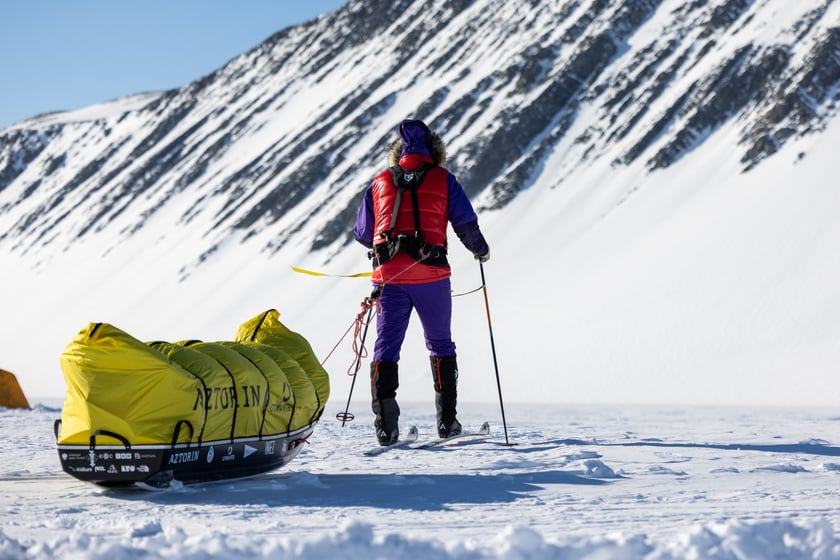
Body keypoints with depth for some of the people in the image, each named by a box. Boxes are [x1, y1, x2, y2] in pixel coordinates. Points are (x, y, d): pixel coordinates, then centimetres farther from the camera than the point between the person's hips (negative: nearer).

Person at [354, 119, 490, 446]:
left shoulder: (379, 183, 14)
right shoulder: (443, 180, 7)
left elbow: (362, 234, 17)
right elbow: (466, 224, 2)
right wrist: (481, 251, 22)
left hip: (389, 276, 1)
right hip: (431, 275, -1)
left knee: (386, 347, 3)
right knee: (440, 345, 14)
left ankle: (386, 426, -10)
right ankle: (446, 420, 12)